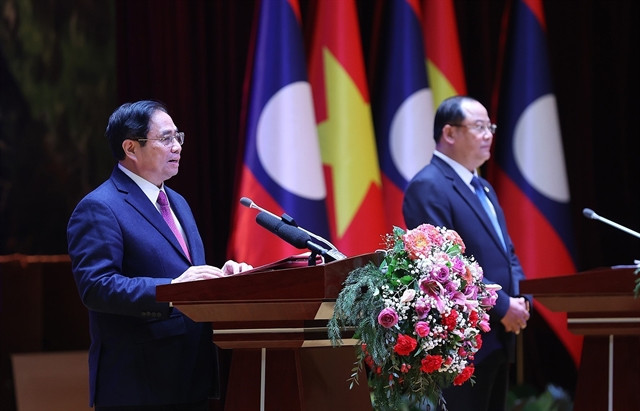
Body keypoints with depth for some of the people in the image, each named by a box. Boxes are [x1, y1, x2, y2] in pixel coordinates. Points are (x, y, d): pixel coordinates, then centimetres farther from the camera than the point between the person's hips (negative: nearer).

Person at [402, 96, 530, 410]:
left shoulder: (483, 189, 20)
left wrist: (521, 299, 2)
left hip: (497, 339, 10)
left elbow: (506, 252, 23)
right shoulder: (428, 187, -12)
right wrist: (502, 306, -18)